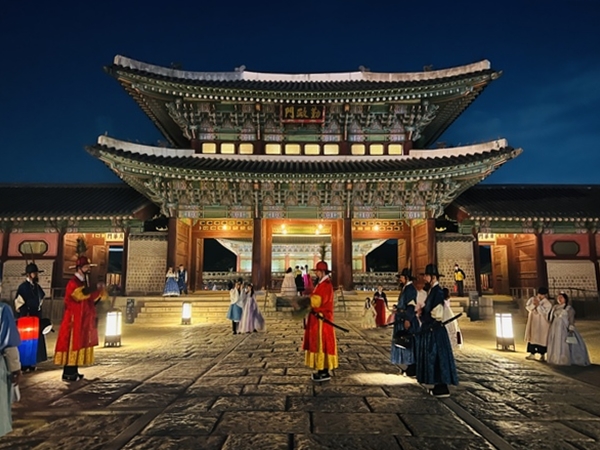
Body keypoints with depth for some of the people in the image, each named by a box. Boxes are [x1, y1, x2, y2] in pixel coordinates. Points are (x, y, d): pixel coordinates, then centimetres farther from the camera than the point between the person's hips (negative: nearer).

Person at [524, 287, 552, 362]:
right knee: (532, 337, 7)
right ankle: (532, 354, 15)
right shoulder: (532, 299, -1)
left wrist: (538, 305, -25)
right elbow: (527, 306, -9)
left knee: (541, 338, 1)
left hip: (542, 323, -4)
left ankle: (542, 355, 13)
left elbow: (545, 312, -20)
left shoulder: (547, 303, -10)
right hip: (533, 322, 4)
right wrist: (533, 304, -24)